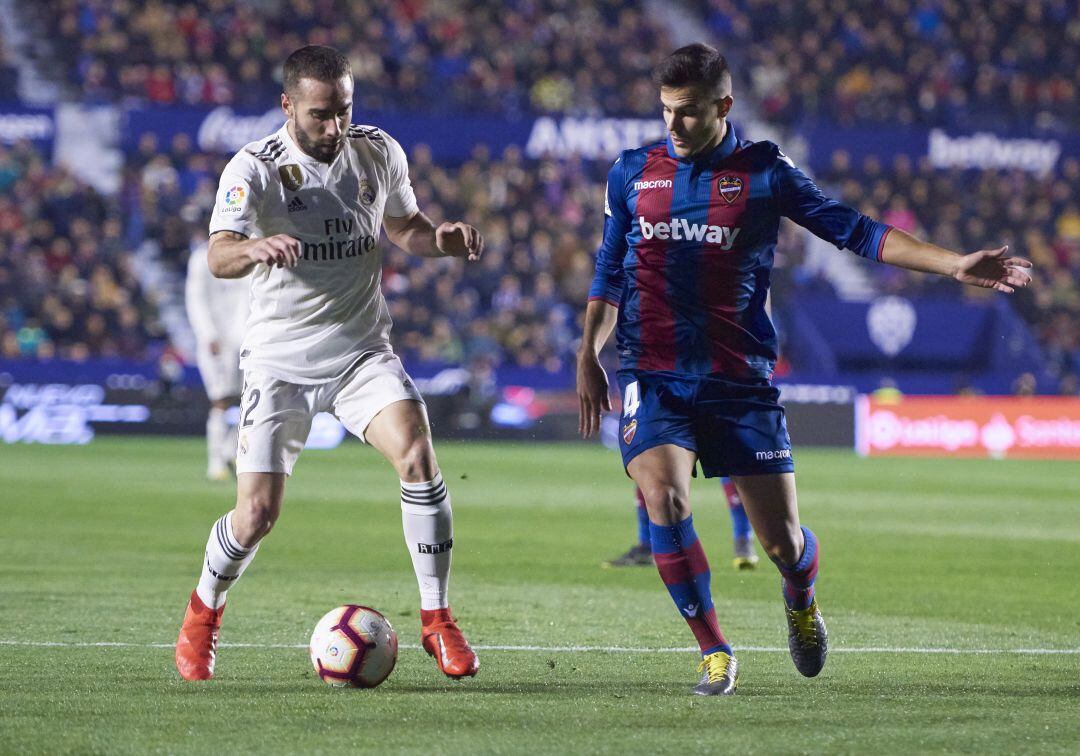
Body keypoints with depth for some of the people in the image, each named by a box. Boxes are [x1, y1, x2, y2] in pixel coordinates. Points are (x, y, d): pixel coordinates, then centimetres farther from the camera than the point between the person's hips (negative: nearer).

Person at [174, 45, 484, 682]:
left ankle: (437, 622, -12)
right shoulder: (255, 168, -13)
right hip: (280, 359, -3)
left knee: (417, 452, -23)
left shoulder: (379, 152, 1)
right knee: (258, 514, -7)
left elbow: (405, 228, 18)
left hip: (363, 351, 3)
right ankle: (204, 611, 25)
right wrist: (256, 249, -51)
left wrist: (444, 238, -5)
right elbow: (219, 256, -27)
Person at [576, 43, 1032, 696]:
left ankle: (801, 601, 36)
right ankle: (715, 654, -7)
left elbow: (855, 231, 2)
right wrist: (589, 356, 8)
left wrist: (955, 265, -4)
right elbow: (610, 273, 16)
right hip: (654, 378, 1)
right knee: (665, 500, -24)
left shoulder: (763, 171, 1)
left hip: (741, 378, -1)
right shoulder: (632, 173, 6)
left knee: (782, 540, -3)